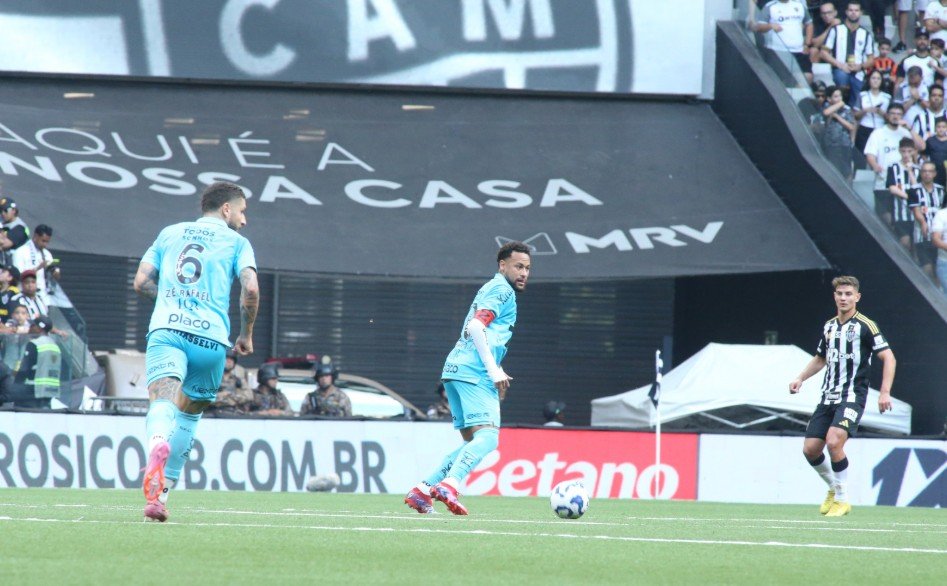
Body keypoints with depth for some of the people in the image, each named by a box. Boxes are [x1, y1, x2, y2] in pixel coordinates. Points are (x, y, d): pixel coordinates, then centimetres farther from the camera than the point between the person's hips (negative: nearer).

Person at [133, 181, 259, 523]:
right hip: (210, 337, -1)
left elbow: (141, 283, 17)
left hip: (165, 330, 1)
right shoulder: (236, 241, 13)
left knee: (164, 402, -19)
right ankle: (162, 491, 13)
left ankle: (157, 445, -53)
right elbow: (250, 289, -2)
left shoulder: (170, 233, 23)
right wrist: (246, 334, 12)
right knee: (189, 413, 17)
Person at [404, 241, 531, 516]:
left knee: (473, 442, 13)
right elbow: (476, 327, -16)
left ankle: (422, 491, 7)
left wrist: (495, 372, 25)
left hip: (456, 370, 10)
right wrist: (494, 370, -16)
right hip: (474, 373, -10)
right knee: (487, 436, -19)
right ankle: (449, 485, -37)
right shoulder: (502, 290, -4)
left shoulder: (492, 289, 27)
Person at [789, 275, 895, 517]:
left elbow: (888, 357, -9)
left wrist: (885, 392, -18)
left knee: (834, 441, -25)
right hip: (828, 397, 7)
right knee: (810, 449, -2)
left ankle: (842, 499, -10)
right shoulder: (829, 326, 14)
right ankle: (834, 487, 25)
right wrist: (800, 378, 14)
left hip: (852, 395, -7)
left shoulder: (865, 326, -6)